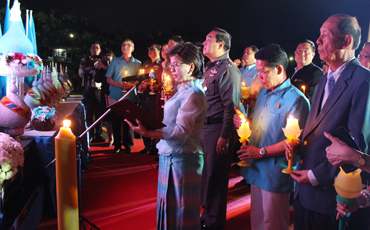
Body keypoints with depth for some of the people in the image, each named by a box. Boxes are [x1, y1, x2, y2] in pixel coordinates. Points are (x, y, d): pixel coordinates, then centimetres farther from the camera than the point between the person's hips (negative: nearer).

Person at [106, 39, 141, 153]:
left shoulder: (137, 63, 11)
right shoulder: (115, 61, 13)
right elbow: (108, 78, 9)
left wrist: (132, 85, -14)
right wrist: (118, 84, -9)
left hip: (130, 97, -1)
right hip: (115, 97, 1)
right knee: (116, 121, 3)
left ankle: (128, 145, 13)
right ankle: (117, 145, 14)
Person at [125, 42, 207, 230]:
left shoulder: (193, 94, -18)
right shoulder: (184, 90, 11)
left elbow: (180, 132, -25)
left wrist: (149, 133, -33)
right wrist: (148, 126, 7)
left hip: (182, 159, -9)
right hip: (171, 157, 9)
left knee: (180, 211, 6)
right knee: (169, 207, 20)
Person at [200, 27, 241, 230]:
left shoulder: (227, 69, -12)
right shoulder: (210, 68, 17)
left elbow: (231, 105, -19)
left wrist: (224, 136, -23)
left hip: (218, 129, -9)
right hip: (205, 128, 9)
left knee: (215, 177, 2)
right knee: (206, 173, 19)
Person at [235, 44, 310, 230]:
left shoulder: (296, 99, -14)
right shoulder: (263, 93, 13)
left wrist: (262, 152, -18)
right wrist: (243, 123, 2)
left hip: (275, 175, -7)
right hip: (256, 171, 8)